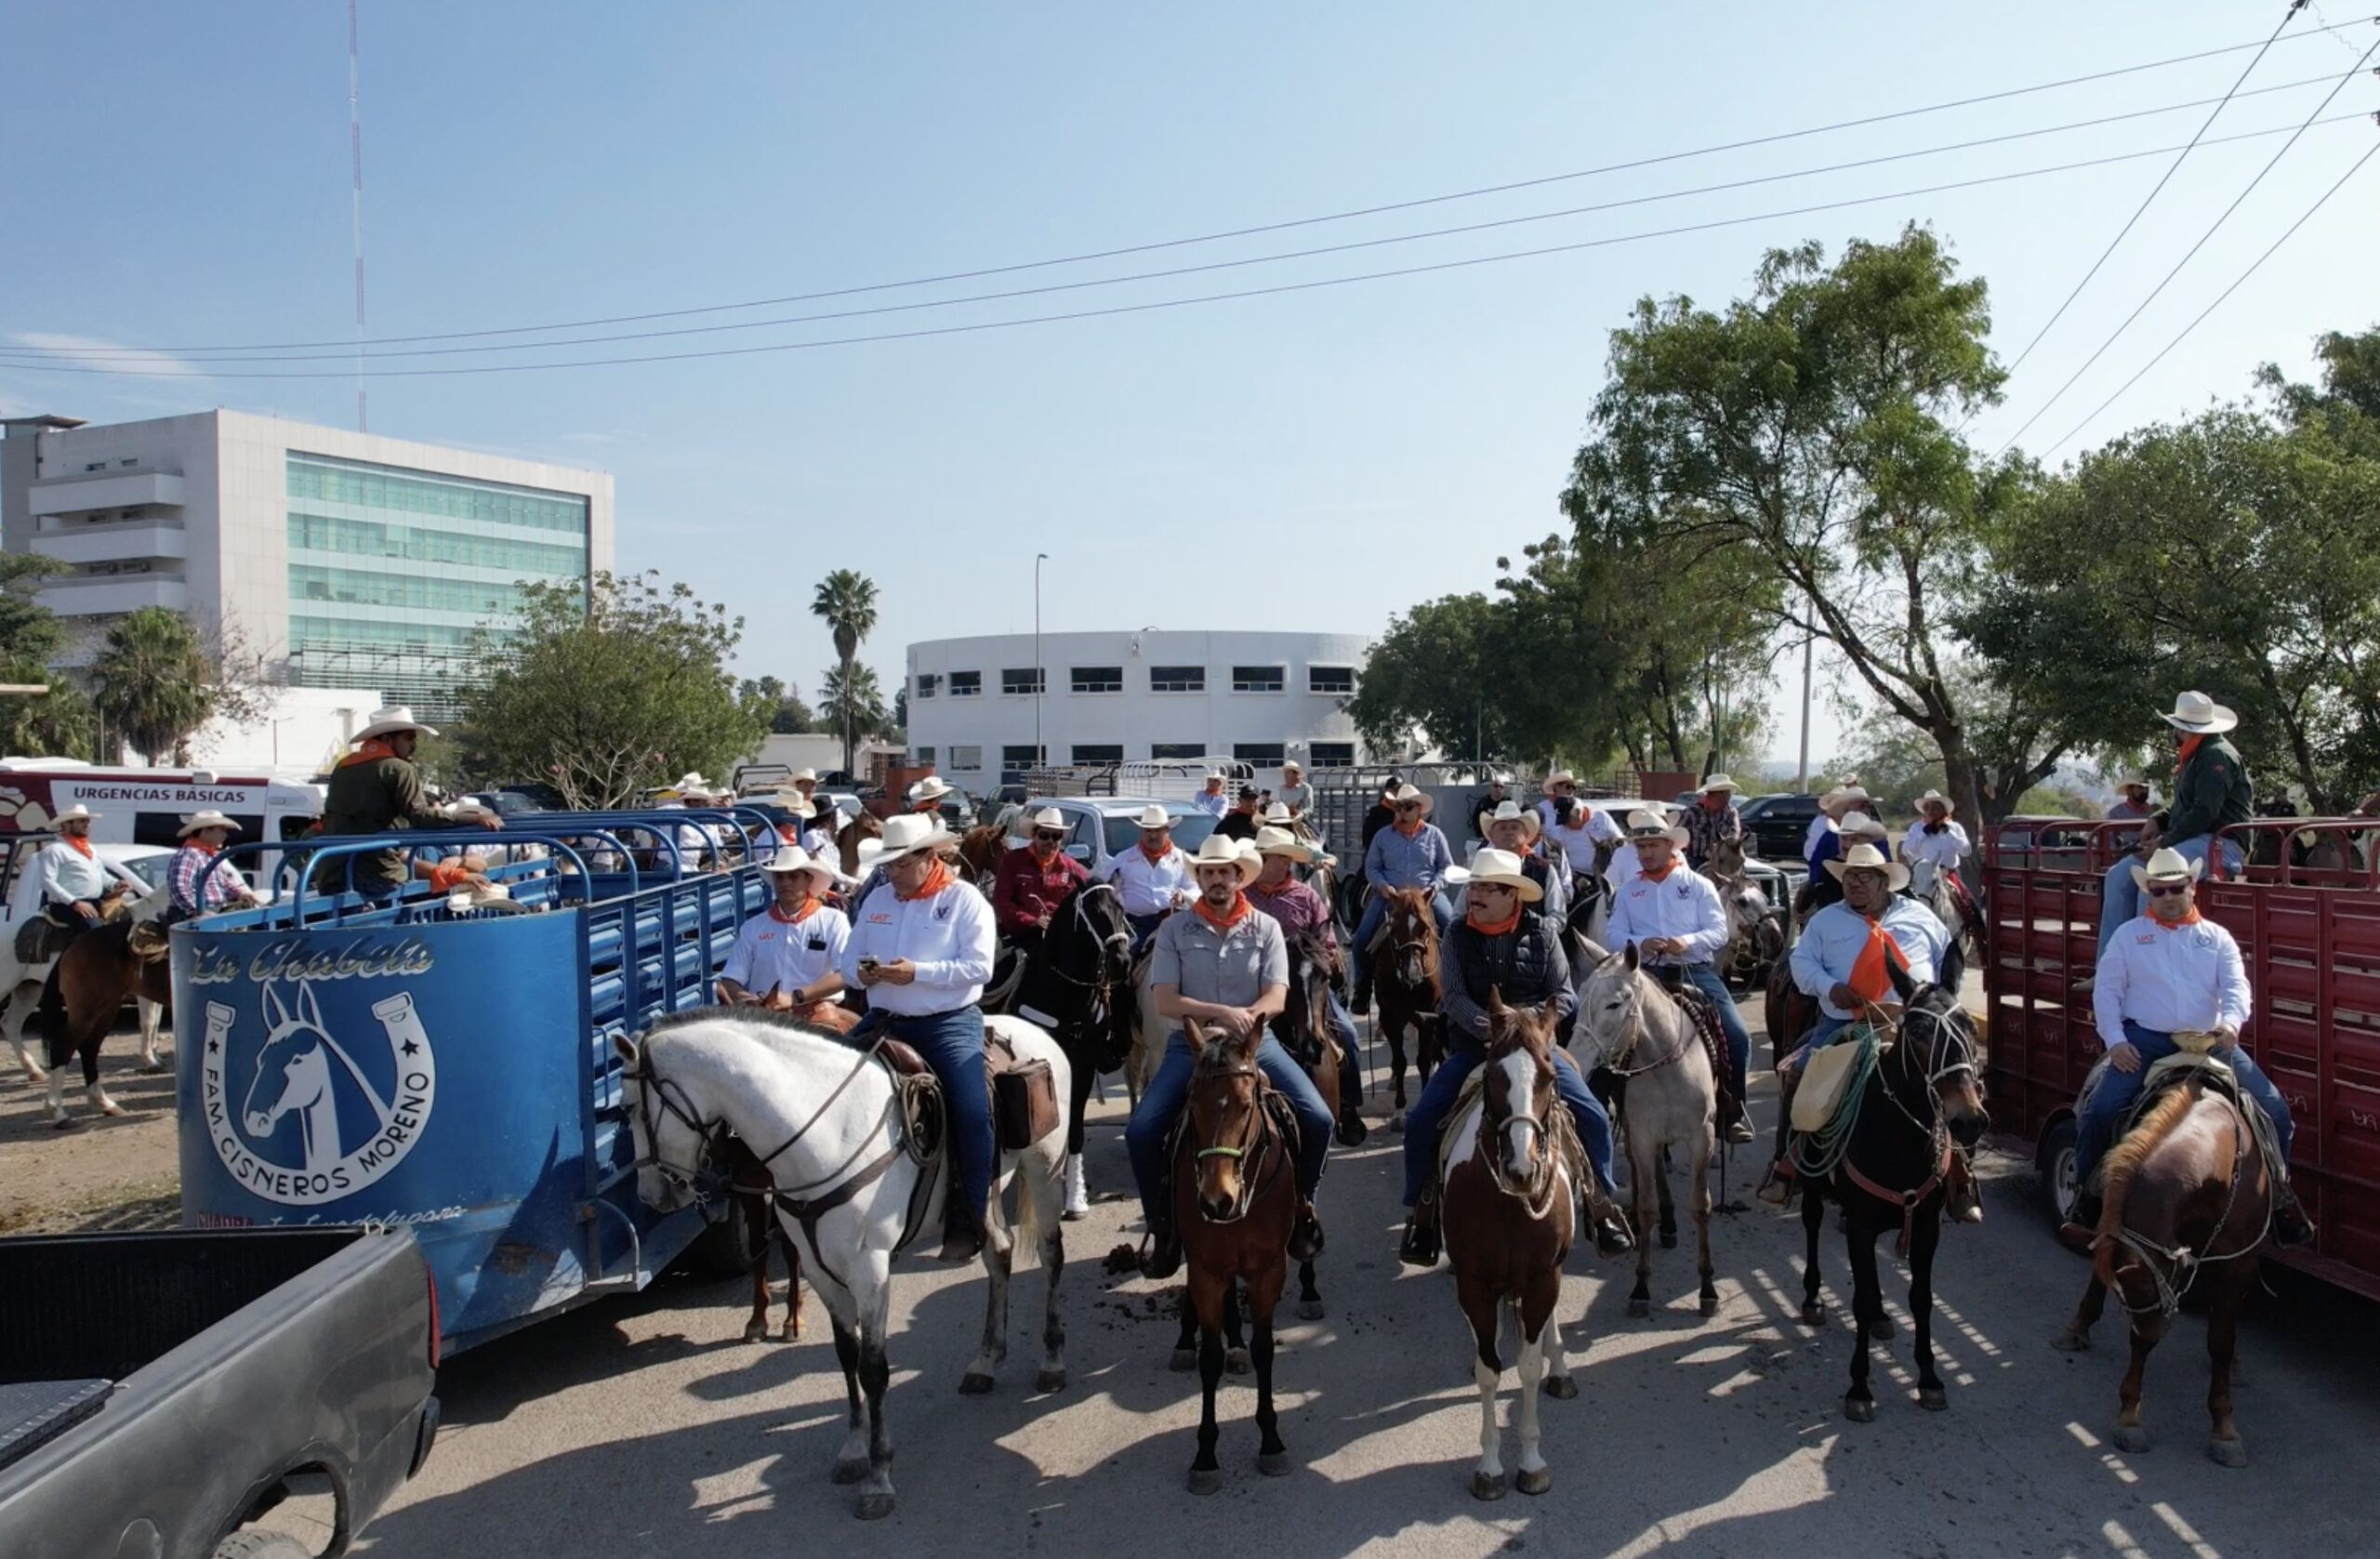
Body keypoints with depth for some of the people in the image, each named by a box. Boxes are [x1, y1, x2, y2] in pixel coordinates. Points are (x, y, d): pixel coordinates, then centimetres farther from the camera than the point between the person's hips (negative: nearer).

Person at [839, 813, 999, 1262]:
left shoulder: (965, 900, -5)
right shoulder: (877, 900, 10)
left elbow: (979, 967, -15)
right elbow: (846, 961, 13)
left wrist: (918, 972, -23)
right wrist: (860, 973, -12)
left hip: (949, 1023, -5)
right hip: (884, 1020, 5)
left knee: (972, 1112, -20)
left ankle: (968, 1223, -6)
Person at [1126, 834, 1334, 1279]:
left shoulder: (1265, 928, 4)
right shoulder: (1175, 930, 1)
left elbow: (1276, 998, -4)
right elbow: (1165, 1001, -9)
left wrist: (1244, 1019, -25)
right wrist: (1222, 1013, -23)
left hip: (1254, 1042, 1)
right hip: (1190, 1042, 0)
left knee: (1317, 1119, -16)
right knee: (1141, 1130, -19)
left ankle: (1300, 1203, 12)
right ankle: (1163, 1223, 5)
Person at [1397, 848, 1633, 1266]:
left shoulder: (1542, 933, -3)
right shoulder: (1459, 934, -3)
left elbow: (1564, 996, -3)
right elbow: (1454, 997, -11)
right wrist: (1492, 1028, -26)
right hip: (1472, 1046, 0)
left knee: (1593, 1116, -13)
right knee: (1420, 1120, -15)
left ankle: (1601, 1206, 10)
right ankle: (1422, 1215, 3)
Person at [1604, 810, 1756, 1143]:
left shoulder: (1698, 885, 9)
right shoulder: (1628, 890, 14)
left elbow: (1719, 931, 1)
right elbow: (1613, 934, 5)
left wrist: (1688, 942, -20)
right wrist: (1640, 944, -17)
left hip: (1697, 971, -1)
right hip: (1650, 974, 1)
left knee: (1736, 1036, -13)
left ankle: (1732, 1109, 7)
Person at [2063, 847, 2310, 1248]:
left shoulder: (2216, 937, 12)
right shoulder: (2128, 935, 8)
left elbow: (2236, 986, -2)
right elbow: (2106, 991, 4)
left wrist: (2230, 1022, -24)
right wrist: (2115, 1040, -9)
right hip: (2144, 1040, -2)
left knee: (2274, 1109, -8)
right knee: (2100, 1109, -21)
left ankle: (2278, 1196, 15)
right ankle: (2088, 1201, -4)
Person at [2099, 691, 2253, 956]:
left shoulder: (2217, 757, -12)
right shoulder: (2194, 757, 21)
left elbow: (2204, 813, -20)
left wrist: (2165, 842, -18)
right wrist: (2157, 820, 9)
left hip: (2222, 844, -10)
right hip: (2193, 841, 10)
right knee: (2119, 875, -4)